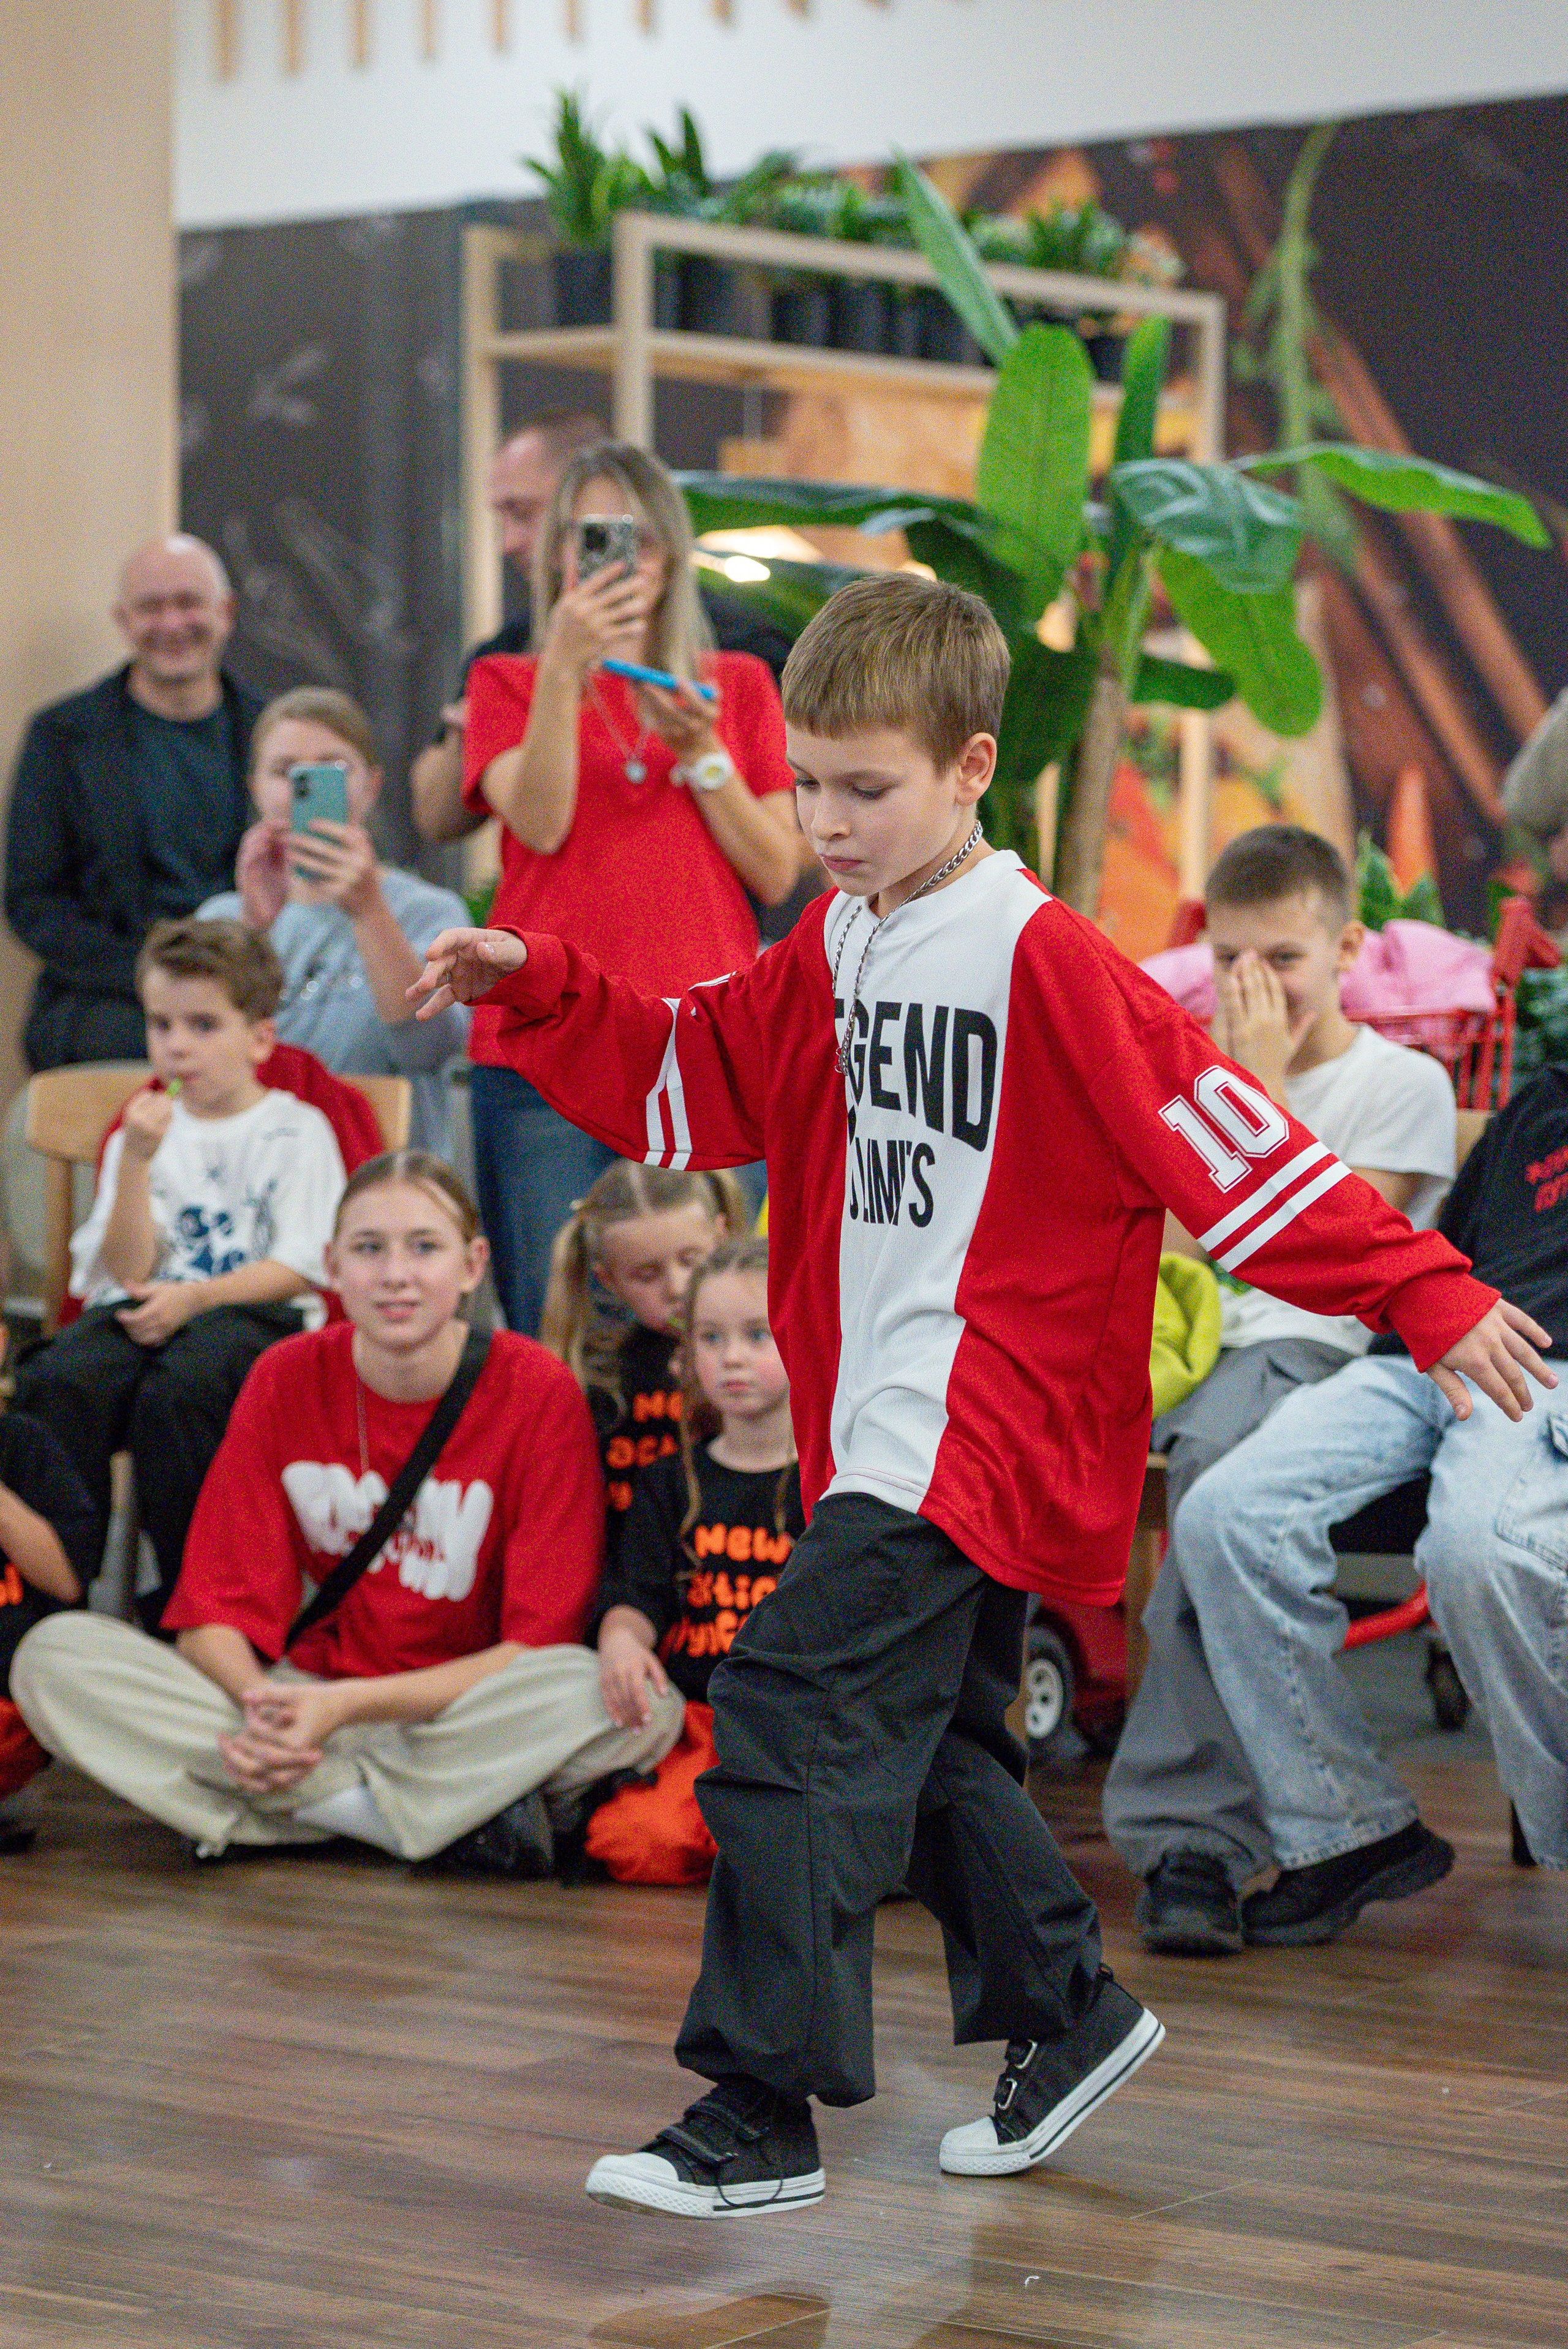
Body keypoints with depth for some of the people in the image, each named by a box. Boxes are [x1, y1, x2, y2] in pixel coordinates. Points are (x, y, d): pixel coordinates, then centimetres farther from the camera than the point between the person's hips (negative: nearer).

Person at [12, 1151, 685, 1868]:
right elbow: (217, 1609, -2)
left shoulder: (539, 1392, -8)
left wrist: (347, 1705, -23)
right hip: (308, 1700, 3)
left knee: (645, 1706, -34)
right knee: (56, 1653, -20)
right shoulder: (285, 1379, 1)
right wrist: (261, 1702, -25)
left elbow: (541, 1643, -12)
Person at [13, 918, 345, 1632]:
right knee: (56, 1382, -30)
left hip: (253, 1312, -4)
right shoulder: (145, 1131, 17)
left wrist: (194, 1297, -16)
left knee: (178, 1392, -38)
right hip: (145, 1306, 4)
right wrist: (137, 1164, -10)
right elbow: (128, 1269, 4)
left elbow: (300, 1268, -2)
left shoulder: (296, 1131, 7)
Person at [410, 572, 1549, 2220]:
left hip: (982, 1433, -9)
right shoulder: (833, 952, 11)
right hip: (883, 1432, 9)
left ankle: (761, 2115, -11)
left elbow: (1231, 1141, -16)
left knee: (792, 1716, -16)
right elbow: (682, 1080, 19)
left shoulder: (1040, 961, -14)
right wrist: (535, 988, 5)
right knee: (929, 1747, 19)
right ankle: (1070, 2017, 37)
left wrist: (1425, 1297, -18)